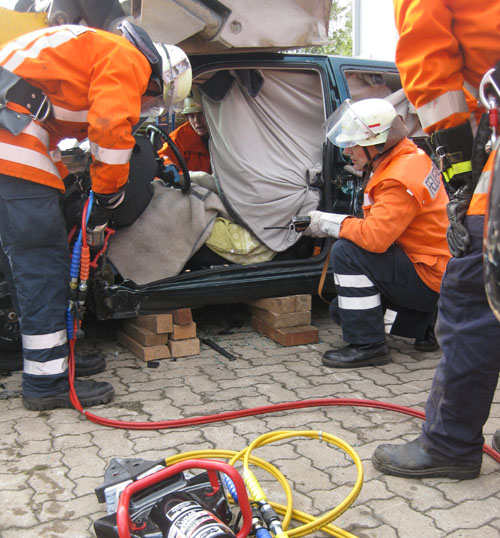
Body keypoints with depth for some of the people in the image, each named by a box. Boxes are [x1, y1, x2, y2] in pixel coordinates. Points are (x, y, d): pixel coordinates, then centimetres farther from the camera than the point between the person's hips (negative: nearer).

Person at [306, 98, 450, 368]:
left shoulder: (401, 180, -26)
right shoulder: (405, 159, 6)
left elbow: (376, 237, -33)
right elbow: (380, 224, 11)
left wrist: (328, 223, -18)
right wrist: (329, 221, -1)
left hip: (429, 280, -10)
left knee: (346, 252, -23)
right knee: (341, 309, 14)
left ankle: (367, 345, -16)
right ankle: (425, 324, 16)